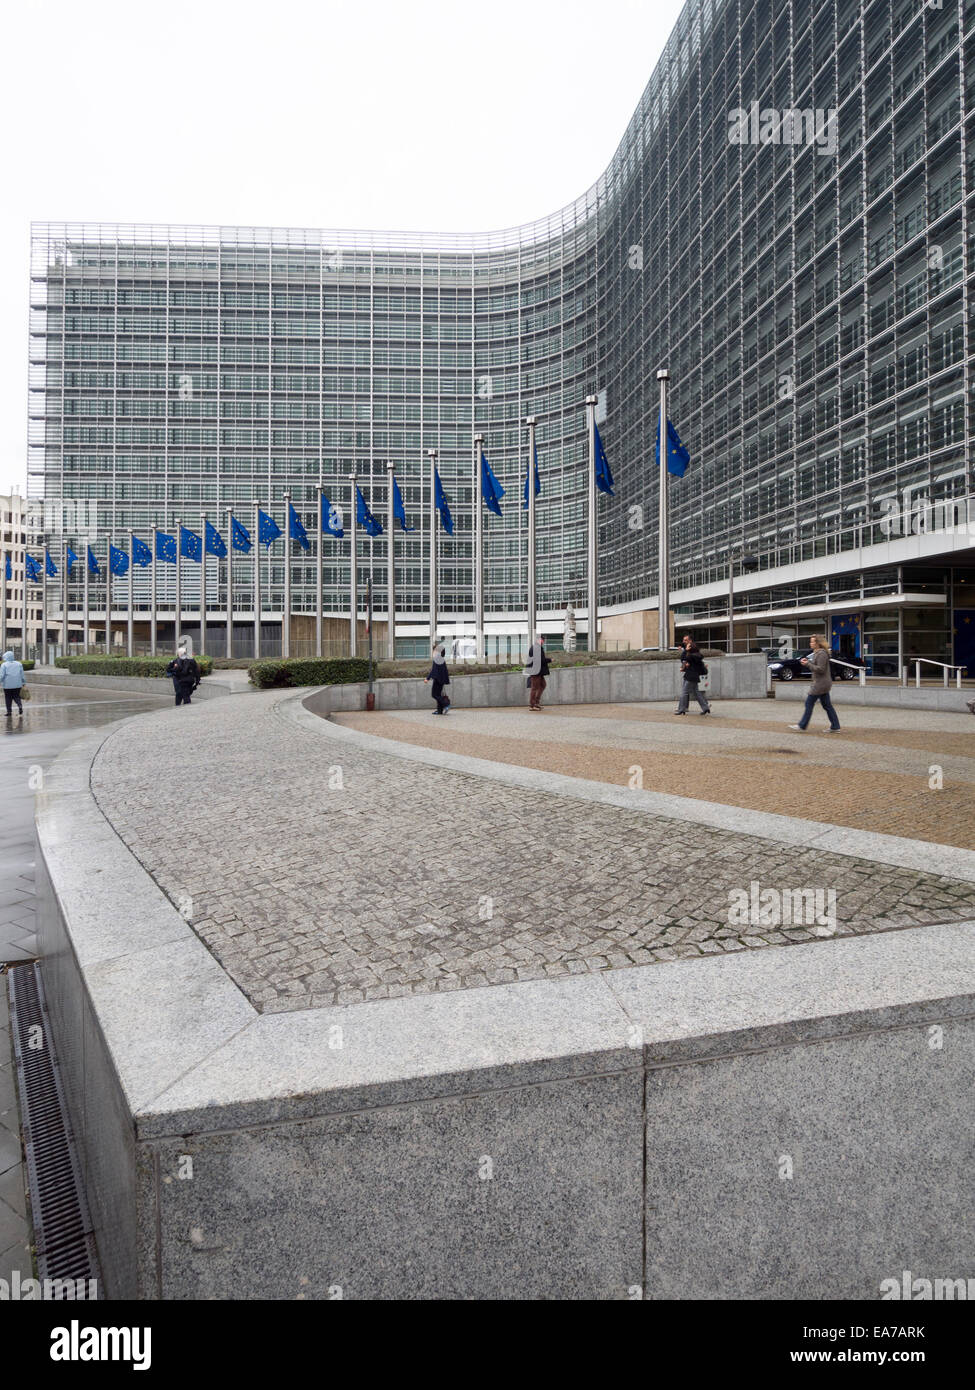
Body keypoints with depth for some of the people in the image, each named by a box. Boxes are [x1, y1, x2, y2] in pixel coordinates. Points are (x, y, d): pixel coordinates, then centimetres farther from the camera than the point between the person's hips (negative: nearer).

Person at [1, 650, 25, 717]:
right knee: (16, 696, 13)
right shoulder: (18, 664, 6)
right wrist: (23, 684, 11)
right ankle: (20, 705, -13)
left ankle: (9, 712, 8)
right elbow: (22, 675, 7)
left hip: (8, 685, -3)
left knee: (8, 698, 7)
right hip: (17, 685, 3)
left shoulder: (4, 665, -4)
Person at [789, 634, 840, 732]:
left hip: (820, 683, -10)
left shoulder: (821, 654, -17)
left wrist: (808, 664, -17)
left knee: (809, 704, -3)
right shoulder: (817, 653, 14)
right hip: (823, 683, 10)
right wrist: (807, 661, 6)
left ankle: (801, 726, 3)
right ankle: (835, 727, 13)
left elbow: (820, 669, -22)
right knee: (827, 705, 11)